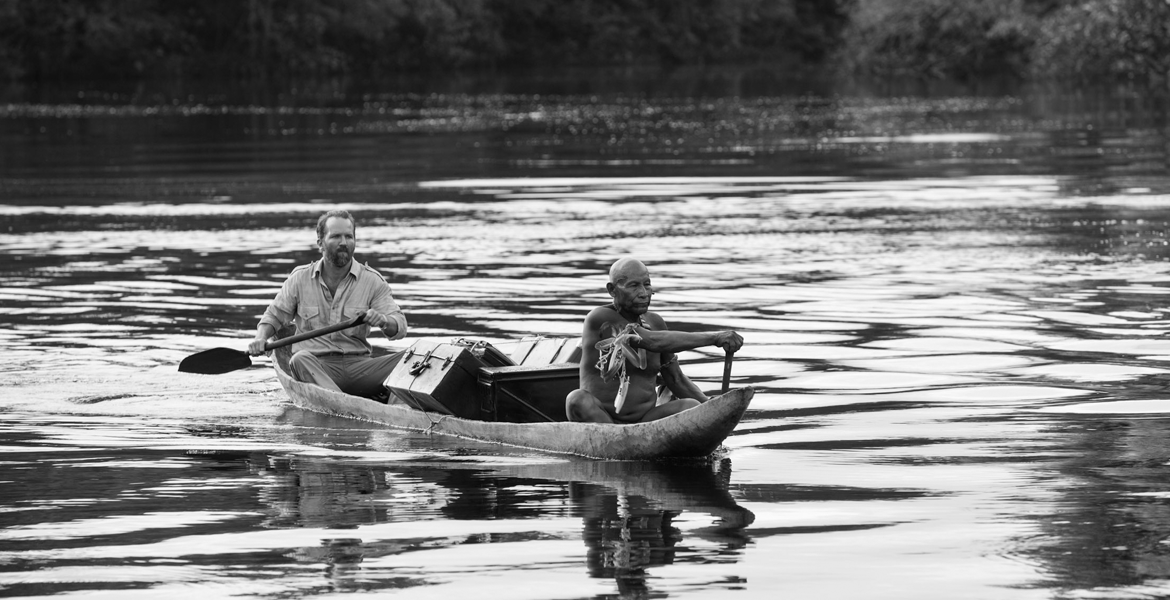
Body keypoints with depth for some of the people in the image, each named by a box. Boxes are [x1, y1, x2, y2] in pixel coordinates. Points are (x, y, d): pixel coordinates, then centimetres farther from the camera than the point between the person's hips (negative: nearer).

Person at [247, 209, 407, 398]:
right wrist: (260, 338, -3)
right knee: (300, 359, -36)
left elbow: (400, 327, 1)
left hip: (359, 365, 1)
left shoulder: (371, 280, 8)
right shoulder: (300, 278, 10)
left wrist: (383, 321, -23)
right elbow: (274, 316, 19)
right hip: (315, 367, -1)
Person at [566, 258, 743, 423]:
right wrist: (713, 338, -29)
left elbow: (676, 380, 16)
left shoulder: (654, 322, 10)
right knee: (578, 400, -35)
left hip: (644, 421, 5)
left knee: (692, 407, -20)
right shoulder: (598, 319, -11)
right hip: (596, 421, -5)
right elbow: (654, 342, -23)